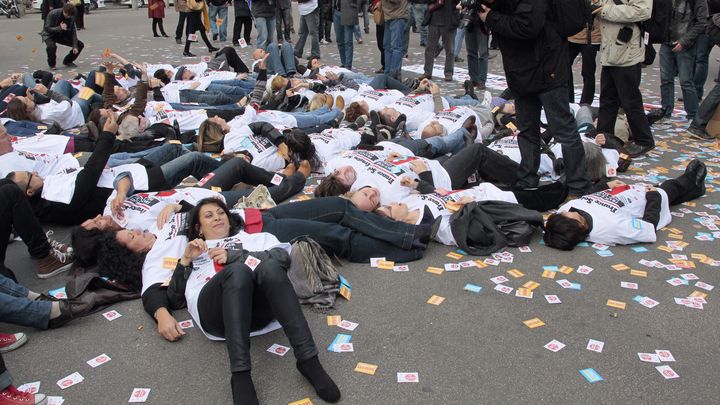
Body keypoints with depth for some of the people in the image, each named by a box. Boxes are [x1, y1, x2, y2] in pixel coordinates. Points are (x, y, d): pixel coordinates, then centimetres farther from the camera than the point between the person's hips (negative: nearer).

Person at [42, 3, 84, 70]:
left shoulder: (71, 16, -13)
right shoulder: (53, 14, -26)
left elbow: (73, 31, -9)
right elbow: (47, 29, -25)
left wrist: (75, 46, -17)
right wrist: (59, 28, -42)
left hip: (63, 35, 5)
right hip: (50, 35, -5)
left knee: (80, 45, -7)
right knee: (51, 46, -38)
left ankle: (68, 61, 14)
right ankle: (52, 64, -9)